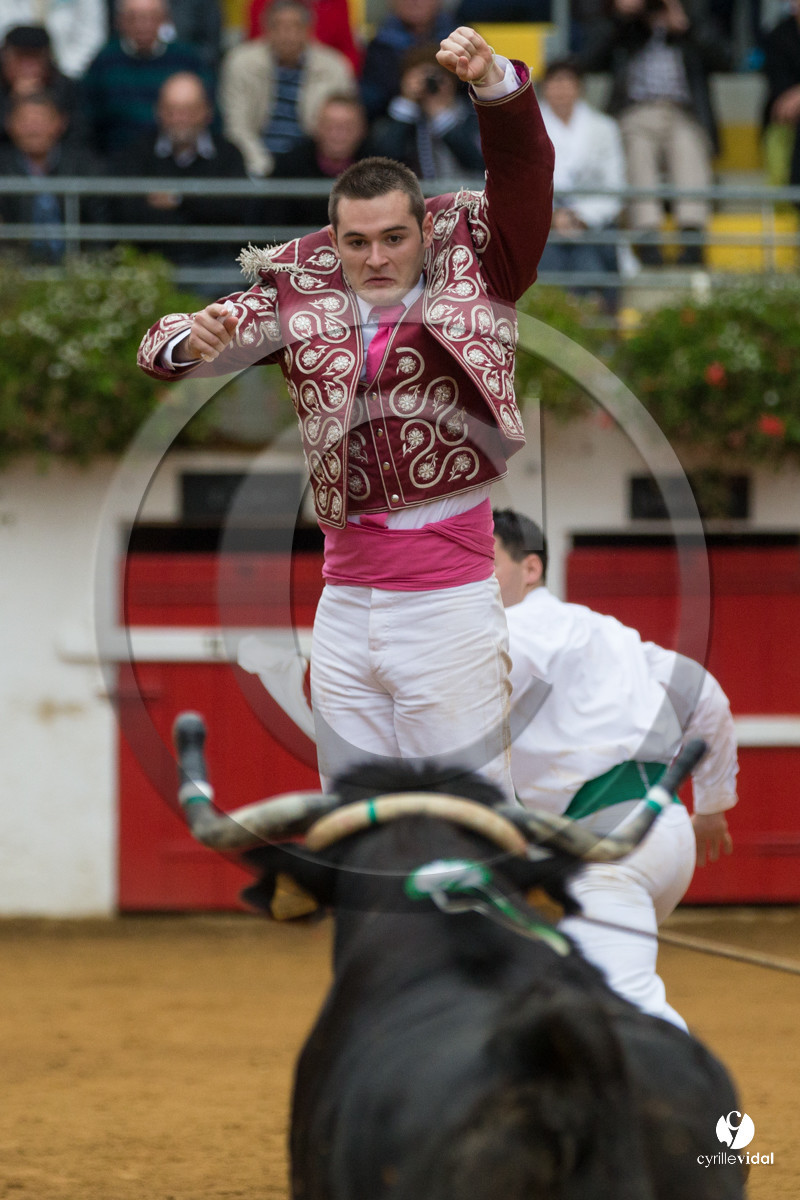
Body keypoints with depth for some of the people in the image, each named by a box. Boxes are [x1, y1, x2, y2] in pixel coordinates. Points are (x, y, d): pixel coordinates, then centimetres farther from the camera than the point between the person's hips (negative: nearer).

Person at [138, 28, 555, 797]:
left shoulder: (472, 269, 1)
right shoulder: (302, 298, 7)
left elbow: (524, 172, -12)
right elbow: (167, 351, 4)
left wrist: (494, 83, -31)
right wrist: (192, 342, -21)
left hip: (448, 590, -4)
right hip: (346, 595, 4)